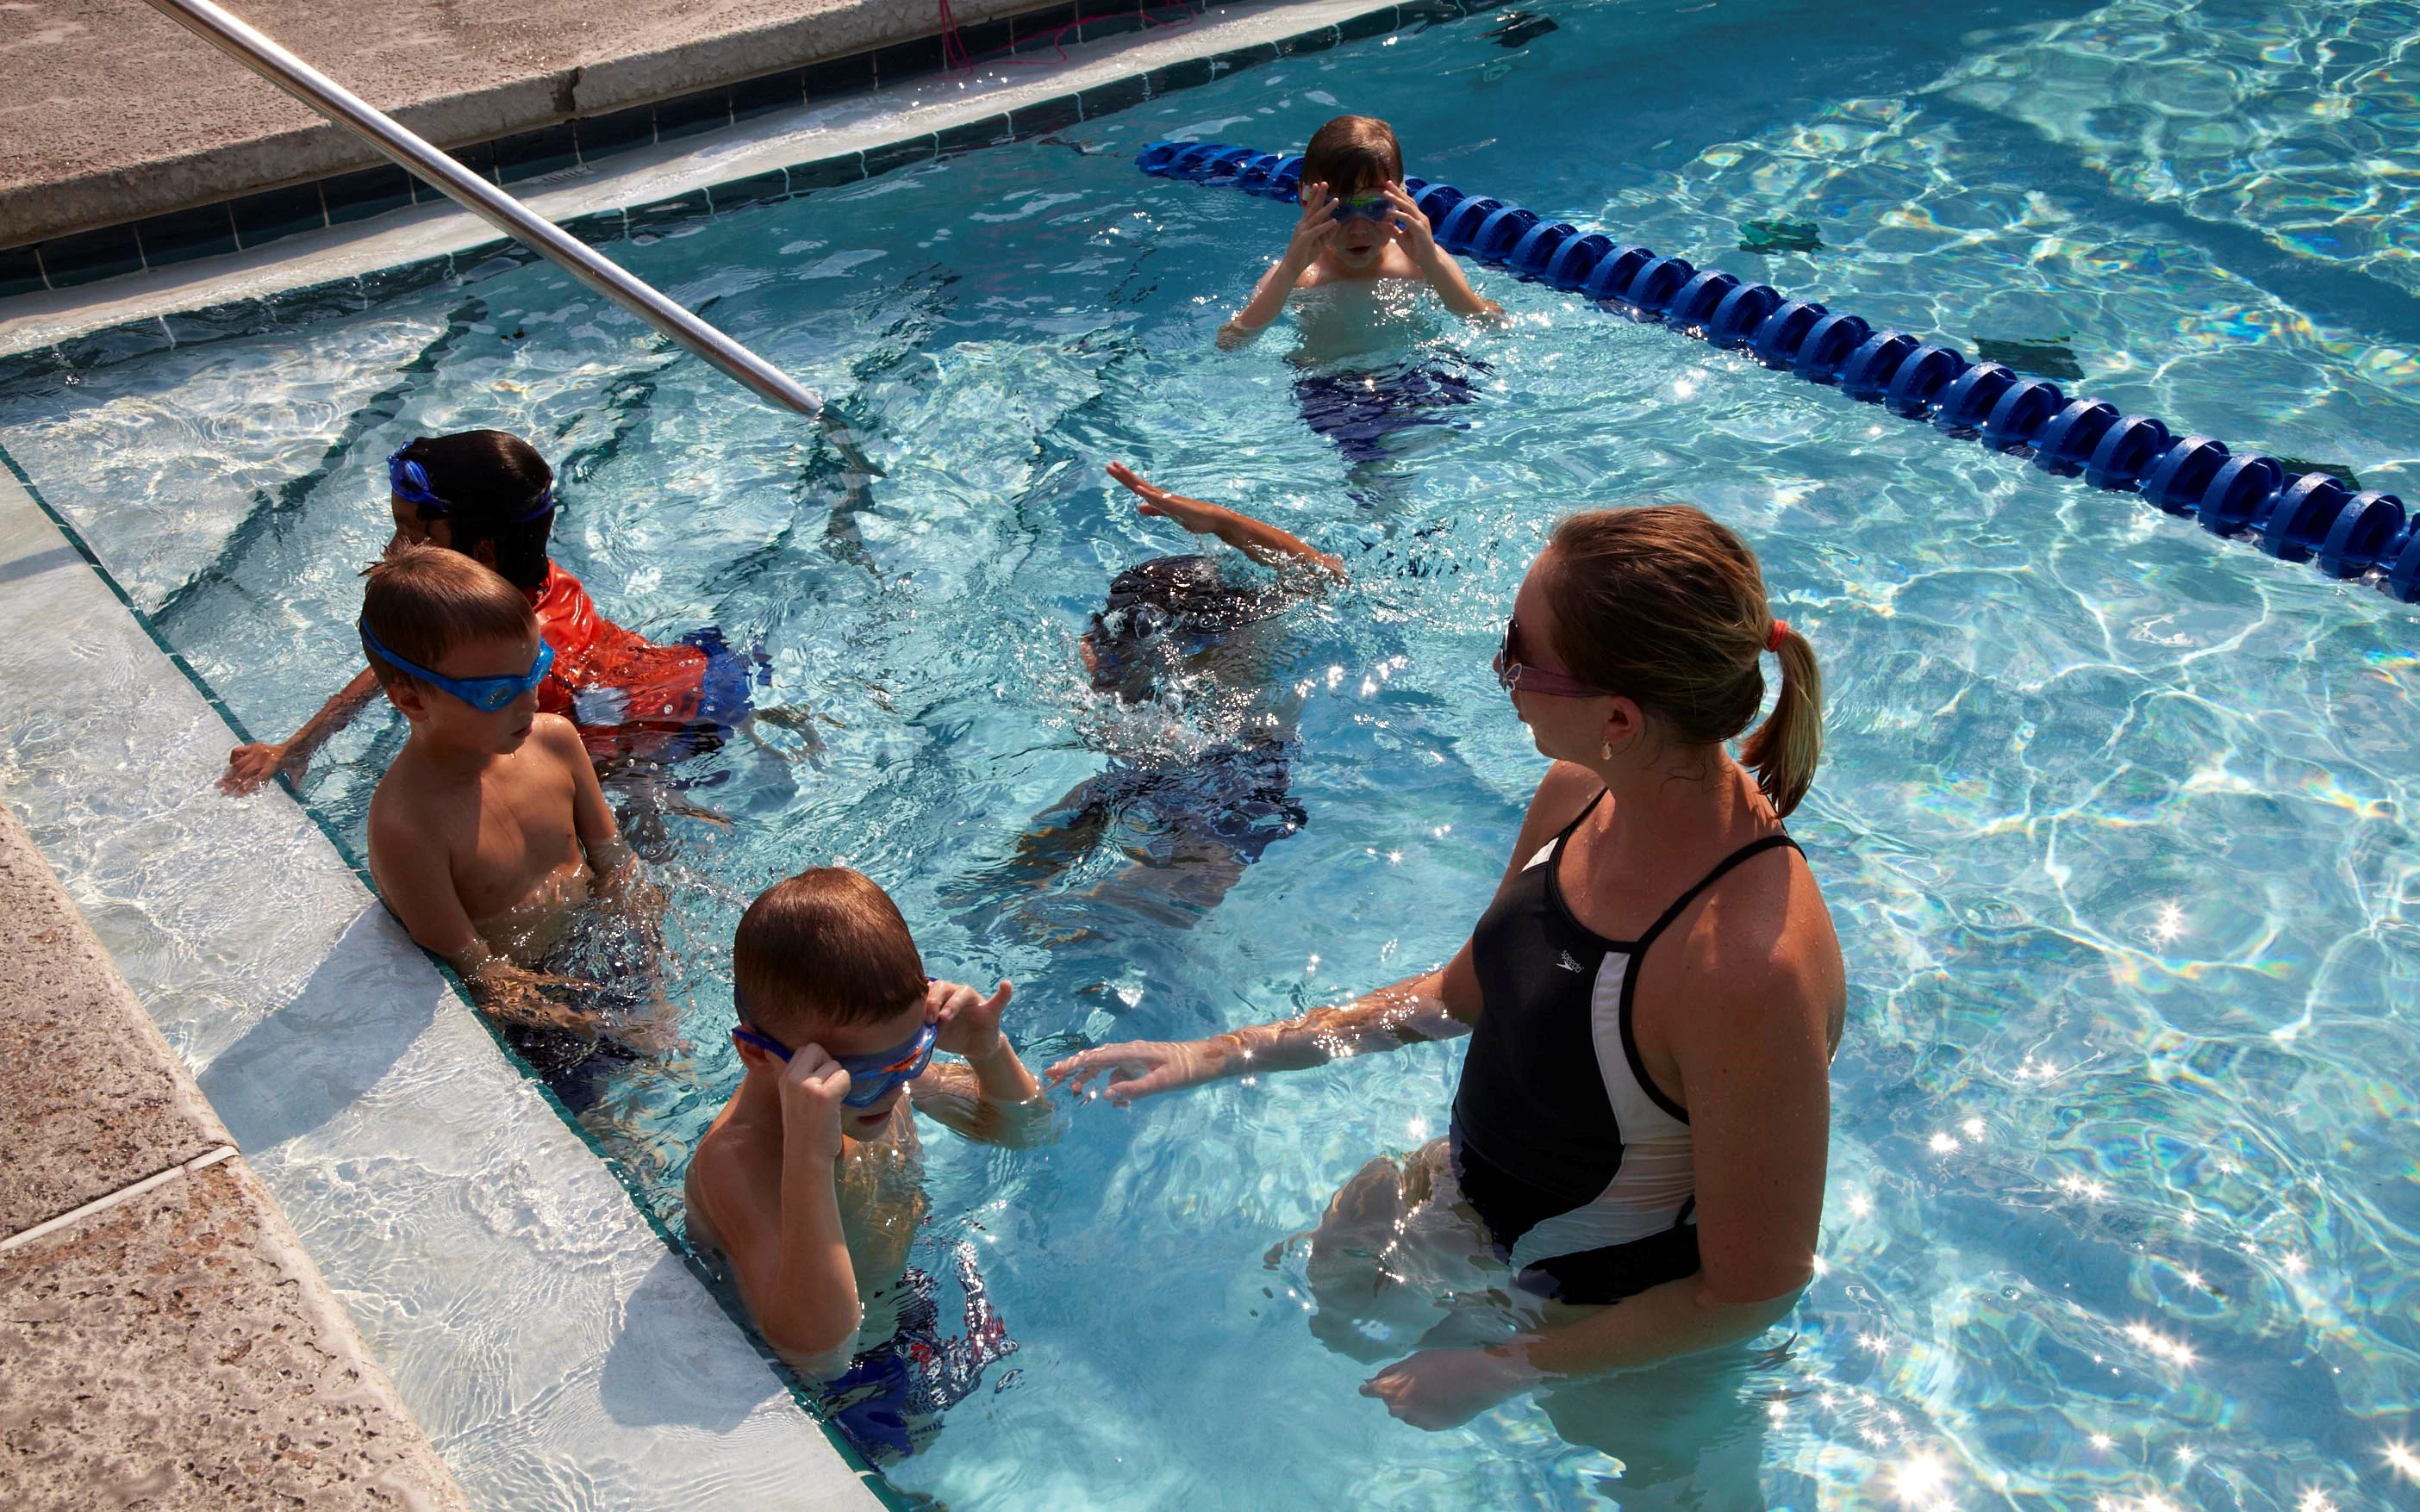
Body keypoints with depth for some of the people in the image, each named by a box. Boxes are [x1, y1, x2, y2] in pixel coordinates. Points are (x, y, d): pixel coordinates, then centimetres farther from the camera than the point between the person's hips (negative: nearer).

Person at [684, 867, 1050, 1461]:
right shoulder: (737, 1160, -39)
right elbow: (819, 1351, -50)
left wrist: (990, 1053, -24)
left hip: (910, 1292, 6)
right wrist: (810, 1156, -58)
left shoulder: (884, 1068, -17)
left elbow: (1025, 1129, -1)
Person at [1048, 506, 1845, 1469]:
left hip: (1625, 1311, -6)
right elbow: (1464, 993, 2)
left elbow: (1750, 1292, -28)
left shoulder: (1750, 966, -42)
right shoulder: (1579, 793, -17)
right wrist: (1217, 1055, 1)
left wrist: (1499, 1372, -17)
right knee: (1322, 1291, 25)